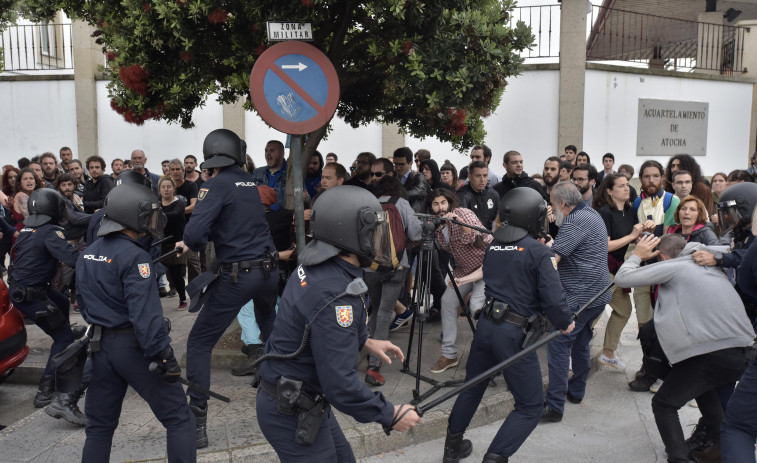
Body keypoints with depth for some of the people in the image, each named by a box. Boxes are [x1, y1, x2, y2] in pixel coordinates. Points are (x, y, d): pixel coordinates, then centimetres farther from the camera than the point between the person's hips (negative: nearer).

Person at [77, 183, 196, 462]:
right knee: (178, 419, 1)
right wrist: (163, 355, -21)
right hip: (133, 345, -8)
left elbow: (85, 304, 18)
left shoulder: (87, 254, 9)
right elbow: (145, 313, -24)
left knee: (99, 424, 18)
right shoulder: (133, 256, -18)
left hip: (100, 346, 8)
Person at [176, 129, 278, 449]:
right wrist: (192, 242, 13)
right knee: (272, 332, 30)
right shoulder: (250, 183, 10)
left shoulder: (217, 185, -10)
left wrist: (192, 245, 1)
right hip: (268, 270, 7)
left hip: (237, 276, -6)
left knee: (199, 343, 4)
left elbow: (195, 232, -22)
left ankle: (197, 422, 2)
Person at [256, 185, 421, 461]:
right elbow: (340, 383, -30)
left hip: (301, 397, 9)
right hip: (291, 413, -9)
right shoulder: (333, 295, -31)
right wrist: (390, 415, -18)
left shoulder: (317, 267, -2)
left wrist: (365, 341, 13)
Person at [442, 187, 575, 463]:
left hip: (485, 324, 7)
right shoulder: (539, 252, -9)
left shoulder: (493, 246, 8)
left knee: (472, 387, 25)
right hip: (514, 332, -6)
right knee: (530, 406, 6)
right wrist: (566, 322, 3)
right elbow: (553, 297, -14)